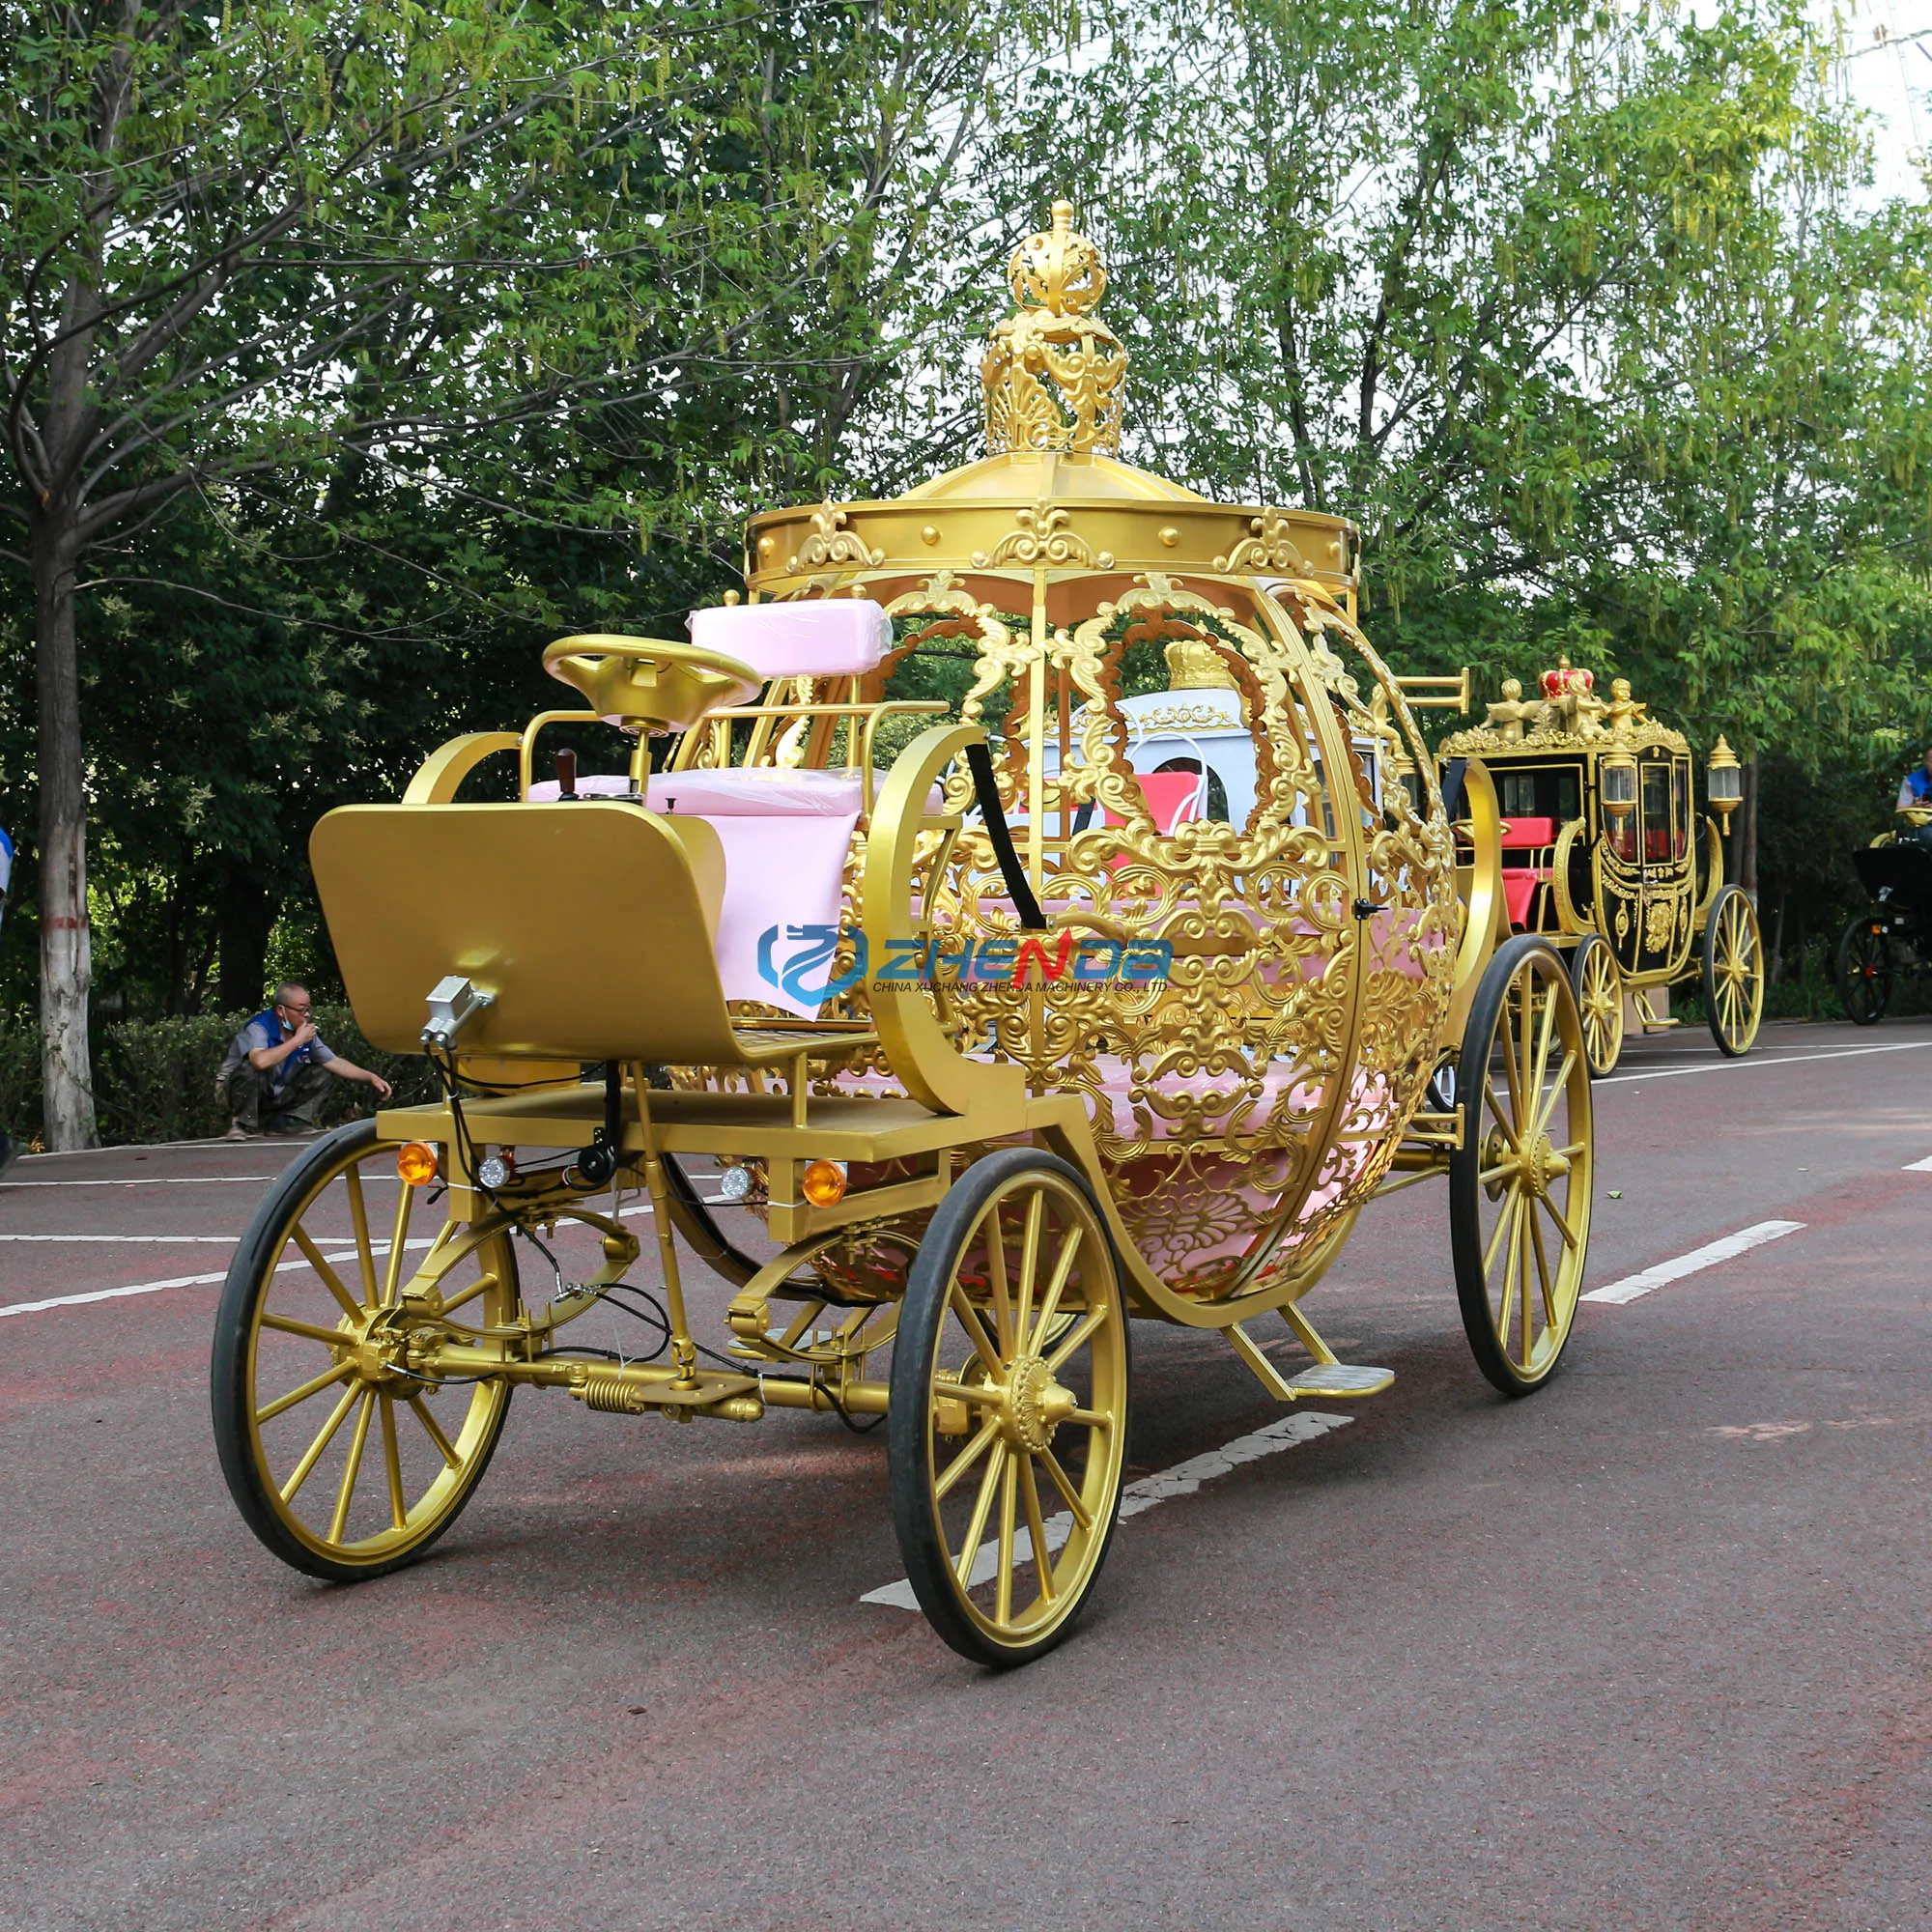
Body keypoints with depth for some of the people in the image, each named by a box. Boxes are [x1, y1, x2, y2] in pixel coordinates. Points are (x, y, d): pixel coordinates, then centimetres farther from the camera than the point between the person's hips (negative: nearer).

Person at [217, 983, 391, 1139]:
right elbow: (261, 1061, -47)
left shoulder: (306, 1034, -5)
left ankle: (284, 1122, -5)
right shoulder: (258, 1028, -26)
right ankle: (243, 1125, -21)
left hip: (272, 1096, 7)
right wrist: (297, 1041, -35)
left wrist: (371, 1077, -6)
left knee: (321, 1074, -1)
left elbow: (335, 1063, 3)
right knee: (251, 1068, -38)